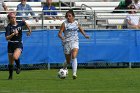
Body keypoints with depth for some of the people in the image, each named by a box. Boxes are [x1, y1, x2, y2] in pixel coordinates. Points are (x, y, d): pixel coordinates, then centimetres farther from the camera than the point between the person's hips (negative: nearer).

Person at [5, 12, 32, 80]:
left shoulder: (20, 23, -4)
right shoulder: (8, 27, -12)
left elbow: (25, 24, 21)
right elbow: (7, 38, -22)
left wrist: (29, 30, 24)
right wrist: (13, 34, -34)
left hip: (19, 44, 0)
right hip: (11, 45, 0)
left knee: (15, 57, -30)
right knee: (11, 63, 8)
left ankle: (18, 67, 0)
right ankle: (10, 76, 29)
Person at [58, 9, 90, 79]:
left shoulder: (76, 23, 8)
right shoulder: (64, 24, -1)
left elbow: (80, 29, 28)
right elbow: (59, 33, -5)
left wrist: (85, 35, 13)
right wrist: (62, 37, -26)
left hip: (75, 42, 1)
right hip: (67, 43, -1)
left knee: (74, 57, -23)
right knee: (68, 61, 7)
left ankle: (74, 74, -30)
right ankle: (64, 70, 40)